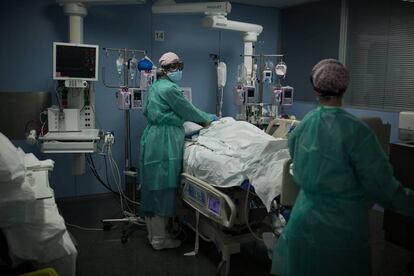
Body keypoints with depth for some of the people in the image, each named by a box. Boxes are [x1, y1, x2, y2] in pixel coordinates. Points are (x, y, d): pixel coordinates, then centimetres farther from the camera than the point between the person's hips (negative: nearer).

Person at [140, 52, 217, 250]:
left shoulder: (155, 87, 16)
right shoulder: (170, 88, -13)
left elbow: (146, 112, 27)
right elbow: (189, 111, -7)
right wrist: (209, 118, 9)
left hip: (151, 138, 10)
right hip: (165, 142, -10)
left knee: (152, 186, 14)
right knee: (163, 188, -3)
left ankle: (152, 233, 27)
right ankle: (159, 239, 7)